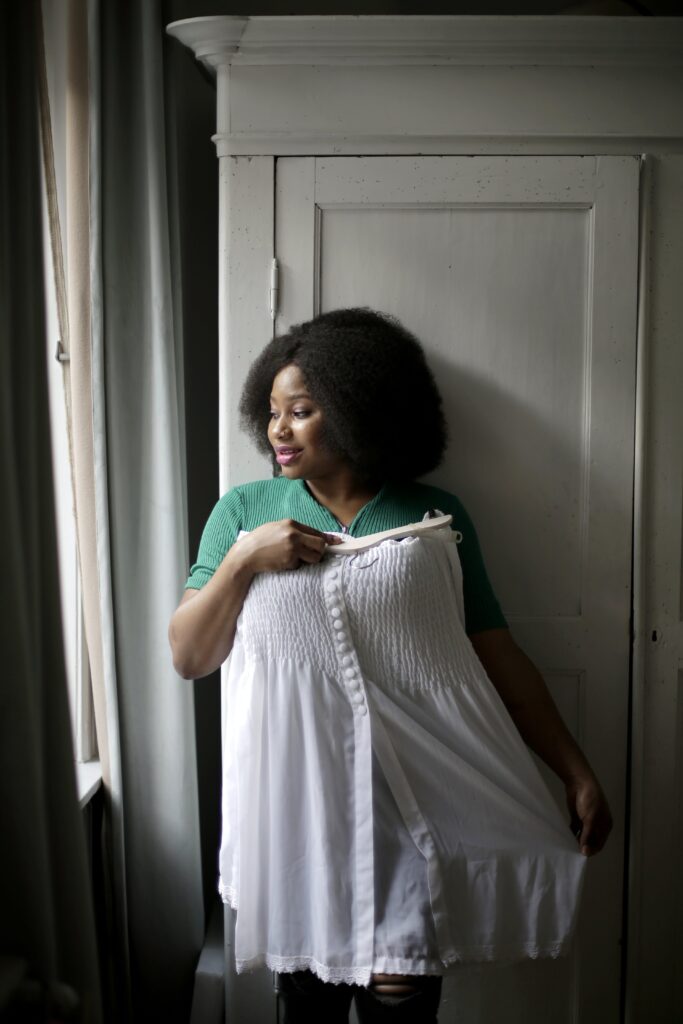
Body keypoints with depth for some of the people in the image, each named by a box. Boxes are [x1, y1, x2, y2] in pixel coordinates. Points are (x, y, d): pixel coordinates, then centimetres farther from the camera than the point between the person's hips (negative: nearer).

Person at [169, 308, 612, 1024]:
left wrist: (577, 773, -1)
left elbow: (497, 657, 3)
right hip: (294, 807, 1)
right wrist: (243, 560, -12)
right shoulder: (245, 511, 4)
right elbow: (188, 657, 3)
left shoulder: (436, 518, 3)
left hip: (411, 807, -1)